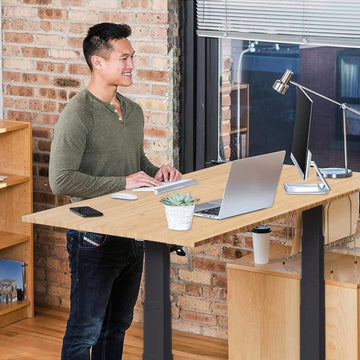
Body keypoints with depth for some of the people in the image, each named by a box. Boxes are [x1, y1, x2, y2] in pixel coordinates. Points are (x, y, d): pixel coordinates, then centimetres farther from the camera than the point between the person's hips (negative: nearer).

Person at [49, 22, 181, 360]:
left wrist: (155, 172, 1)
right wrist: (123, 183, -24)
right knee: (85, 331, 1)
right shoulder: (78, 114, -18)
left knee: (117, 325, 18)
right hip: (94, 239, -8)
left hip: (131, 234, 8)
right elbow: (61, 180, -25)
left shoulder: (133, 111, 9)